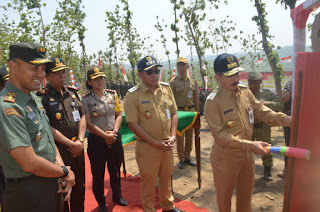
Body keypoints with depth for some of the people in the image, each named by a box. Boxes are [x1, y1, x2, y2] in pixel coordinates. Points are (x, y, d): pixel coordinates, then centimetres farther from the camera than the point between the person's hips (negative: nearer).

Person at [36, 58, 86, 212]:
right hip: (59, 151, -5)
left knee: (79, 186, 19)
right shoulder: (42, 97, -10)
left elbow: (82, 117, 8)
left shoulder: (73, 92, 8)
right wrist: (70, 144, -13)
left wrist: (80, 140, -4)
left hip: (78, 148, 6)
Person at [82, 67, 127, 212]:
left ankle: (117, 196, 42)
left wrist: (115, 131, -9)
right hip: (96, 140, -3)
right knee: (98, 173, 12)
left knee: (115, 169, 19)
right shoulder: (86, 99, -8)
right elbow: (88, 123, -11)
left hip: (115, 138, 4)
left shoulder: (112, 94, 3)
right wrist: (105, 135, -16)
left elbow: (119, 114, 5)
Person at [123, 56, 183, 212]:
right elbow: (133, 124, -15)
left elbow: (173, 113, 9)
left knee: (166, 177, 22)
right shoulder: (133, 95, -13)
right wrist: (155, 143, -16)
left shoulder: (166, 88, 2)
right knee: (148, 181, 11)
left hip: (167, 144, 5)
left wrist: (172, 136, -4)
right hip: (147, 146, -5)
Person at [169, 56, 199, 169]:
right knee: (179, 136, 4)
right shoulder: (173, 81, -1)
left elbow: (196, 98, 11)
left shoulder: (193, 81, 8)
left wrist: (197, 112, 9)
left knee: (190, 135, 11)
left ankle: (187, 157, 26)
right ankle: (181, 159, 18)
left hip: (191, 110, 3)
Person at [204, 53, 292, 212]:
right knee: (224, 198, 15)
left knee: (246, 195, 26)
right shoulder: (213, 101, -20)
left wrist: (291, 120, -12)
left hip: (247, 154, 6)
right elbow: (220, 136, -23)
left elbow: (264, 113, 2)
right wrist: (250, 144, -29)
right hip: (226, 157, -6)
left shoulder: (245, 92, 0)